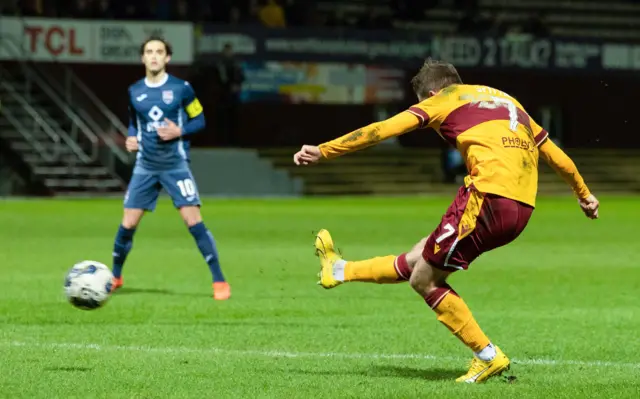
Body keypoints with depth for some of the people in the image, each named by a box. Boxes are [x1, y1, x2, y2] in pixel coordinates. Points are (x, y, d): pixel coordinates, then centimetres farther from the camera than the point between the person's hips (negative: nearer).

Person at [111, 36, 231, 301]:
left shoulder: (181, 88, -5)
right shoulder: (134, 91, 5)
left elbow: (199, 121, 1)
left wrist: (179, 132, -17)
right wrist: (131, 138, -1)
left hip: (176, 166, -3)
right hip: (145, 167, 3)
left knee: (193, 221, -13)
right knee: (128, 223, 2)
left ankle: (219, 281, -6)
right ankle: (115, 276, 24)